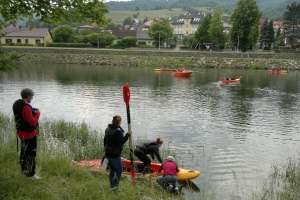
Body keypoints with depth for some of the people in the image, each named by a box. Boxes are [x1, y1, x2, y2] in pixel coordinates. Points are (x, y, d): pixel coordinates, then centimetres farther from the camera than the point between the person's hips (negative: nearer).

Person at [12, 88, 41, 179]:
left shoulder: (16, 104, 4)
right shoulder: (26, 107, -27)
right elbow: (32, 122, -27)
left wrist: (33, 112, 4)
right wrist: (37, 114, -12)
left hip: (21, 131, 10)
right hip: (29, 133, -10)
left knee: (24, 151, 21)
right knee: (31, 153, 0)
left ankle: (24, 170, 35)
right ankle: (31, 174, 8)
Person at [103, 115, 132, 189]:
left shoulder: (108, 129, 6)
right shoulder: (118, 131, -22)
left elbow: (105, 141, 15)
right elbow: (120, 143, -24)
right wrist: (127, 135, -20)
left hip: (108, 154, 9)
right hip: (114, 155, -9)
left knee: (112, 170, 20)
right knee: (119, 170, 2)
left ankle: (112, 186, 29)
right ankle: (115, 186, 1)